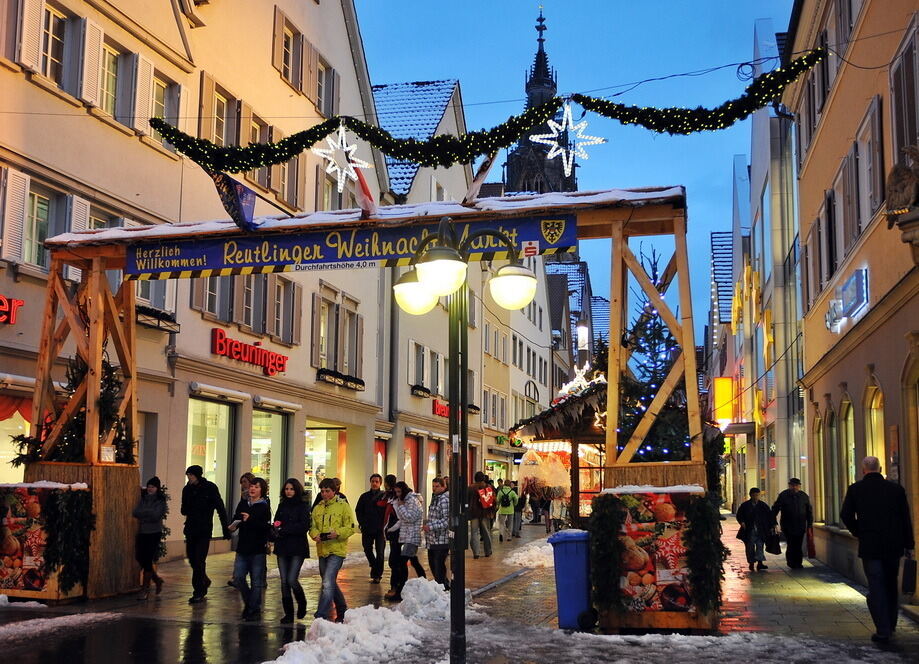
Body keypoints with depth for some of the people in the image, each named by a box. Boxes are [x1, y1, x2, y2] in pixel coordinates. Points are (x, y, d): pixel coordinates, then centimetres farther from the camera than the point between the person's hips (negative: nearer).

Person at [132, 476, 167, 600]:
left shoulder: (160, 501, -5)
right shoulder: (143, 498, 7)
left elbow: (156, 516, -16)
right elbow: (135, 513, -4)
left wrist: (143, 513, -10)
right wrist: (149, 513, -14)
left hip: (154, 533, -5)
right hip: (142, 532, 5)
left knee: (148, 559, -6)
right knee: (140, 557, 5)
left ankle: (145, 589, 3)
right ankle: (157, 579, 26)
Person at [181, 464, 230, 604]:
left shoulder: (210, 488, -8)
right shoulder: (187, 489, 6)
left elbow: (221, 509, -7)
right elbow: (184, 510, 17)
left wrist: (225, 529, -10)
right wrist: (185, 511, -5)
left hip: (204, 530, -5)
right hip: (190, 530, 5)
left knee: (199, 561, -8)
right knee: (192, 559, 10)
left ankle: (198, 593, -2)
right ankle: (204, 582, 34)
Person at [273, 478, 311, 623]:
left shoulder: (303, 506, -3)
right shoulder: (282, 505, 14)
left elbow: (304, 526, -12)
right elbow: (276, 524, 14)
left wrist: (283, 530, -15)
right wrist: (276, 530, -10)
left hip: (297, 548, -5)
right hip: (282, 547, 5)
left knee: (292, 580, -11)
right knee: (284, 581, 3)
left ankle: (302, 605, 16)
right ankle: (288, 613, 12)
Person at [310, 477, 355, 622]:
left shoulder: (343, 506, -4)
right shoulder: (318, 508, 13)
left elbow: (351, 527, -6)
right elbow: (312, 526, 11)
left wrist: (337, 533, -23)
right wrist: (315, 535, -11)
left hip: (337, 550, -6)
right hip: (322, 550, 6)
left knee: (328, 583, -16)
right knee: (331, 583, 16)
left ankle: (321, 616, -16)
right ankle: (342, 610, 34)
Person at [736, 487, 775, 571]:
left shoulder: (763, 505, 5)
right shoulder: (745, 505, 0)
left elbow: (770, 515, 4)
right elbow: (739, 515, 3)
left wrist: (773, 524, -5)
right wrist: (742, 522, -14)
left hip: (760, 531, 1)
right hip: (749, 531, -1)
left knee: (760, 546, -6)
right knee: (750, 547, 4)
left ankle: (760, 563, -9)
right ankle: (751, 563, 14)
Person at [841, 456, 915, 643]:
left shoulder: (855, 489, -4)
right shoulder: (896, 489, 1)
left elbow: (846, 515, -5)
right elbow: (906, 518, 3)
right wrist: (909, 545, 9)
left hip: (869, 546, -3)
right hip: (894, 546, 3)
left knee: (876, 587, 0)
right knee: (891, 586, 17)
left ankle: (883, 631, -5)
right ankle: (891, 626, 26)